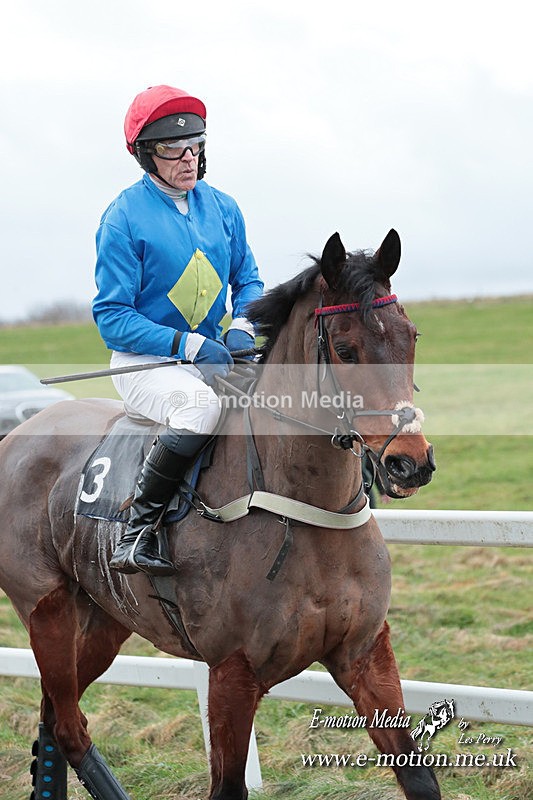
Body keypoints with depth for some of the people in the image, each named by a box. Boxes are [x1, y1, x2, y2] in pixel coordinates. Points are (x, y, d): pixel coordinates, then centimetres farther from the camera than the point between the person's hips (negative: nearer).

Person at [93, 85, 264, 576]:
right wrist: (190, 346, -21)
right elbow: (112, 316, -11)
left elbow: (248, 280, 18)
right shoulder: (124, 218, -8)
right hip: (145, 361, -6)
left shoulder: (222, 208, 8)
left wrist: (242, 328, -6)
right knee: (199, 404, -37)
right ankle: (138, 529, -27)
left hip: (216, 357, 6)